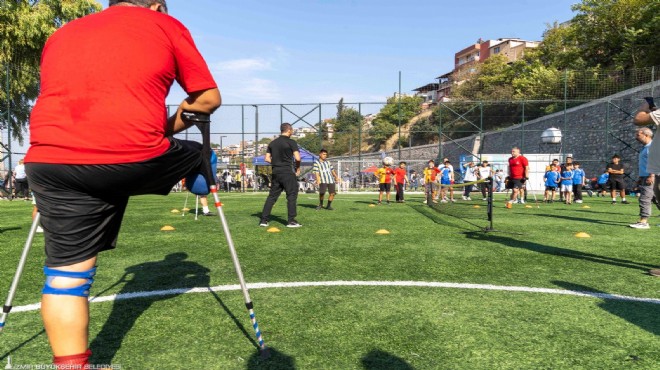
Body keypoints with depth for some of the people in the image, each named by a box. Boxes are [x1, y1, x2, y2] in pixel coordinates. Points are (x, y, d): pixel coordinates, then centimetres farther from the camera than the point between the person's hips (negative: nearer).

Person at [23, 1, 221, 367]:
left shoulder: (60, 34, 26)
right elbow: (210, 99, 15)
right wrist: (168, 126, 29)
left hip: (51, 161, 5)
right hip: (135, 157, -4)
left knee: (66, 271, 10)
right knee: (197, 154, 24)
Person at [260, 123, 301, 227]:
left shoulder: (272, 143, 12)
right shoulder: (291, 142, -6)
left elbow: (267, 158, 8)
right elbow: (297, 158, -14)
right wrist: (298, 168, 1)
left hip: (276, 172, 6)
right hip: (288, 172, -6)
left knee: (272, 196, 10)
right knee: (292, 195, 2)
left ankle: (264, 220, 9)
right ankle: (291, 221, 2)